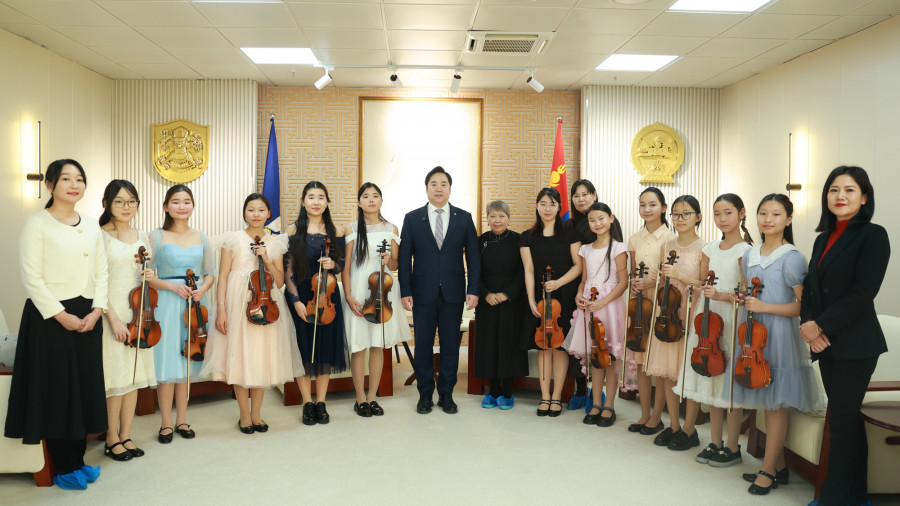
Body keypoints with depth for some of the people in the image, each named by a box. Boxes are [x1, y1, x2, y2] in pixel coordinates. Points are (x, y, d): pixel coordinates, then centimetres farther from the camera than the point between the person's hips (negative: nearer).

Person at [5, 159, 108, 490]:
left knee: (86, 386, 9)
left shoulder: (91, 227, 10)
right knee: (56, 389, 1)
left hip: (87, 317, 5)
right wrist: (61, 315, -15)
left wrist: (96, 310, -4)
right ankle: (63, 468, 14)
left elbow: (102, 272, 9)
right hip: (50, 316, -5)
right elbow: (31, 277, -11)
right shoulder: (37, 224, -6)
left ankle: (79, 459, 23)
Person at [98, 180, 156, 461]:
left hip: (137, 314, 6)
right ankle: (112, 439, 14)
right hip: (111, 314, -5)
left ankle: (126, 435, 21)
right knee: (116, 377, -2)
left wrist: (149, 277, -2)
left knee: (134, 375, 9)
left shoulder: (142, 237, 11)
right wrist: (114, 318, -16)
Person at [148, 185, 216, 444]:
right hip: (166, 305, -3)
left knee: (187, 362, 10)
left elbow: (210, 273, 12)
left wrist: (202, 289, -7)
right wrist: (171, 286, -17)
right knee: (167, 364, -1)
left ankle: (182, 420, 21)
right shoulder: (157, 237, -1)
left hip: (194, 305, 3)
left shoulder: (201, 238, 9)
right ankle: (166, 423, 12)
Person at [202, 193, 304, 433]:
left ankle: (256, 414, 20)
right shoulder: (234, 240, 2)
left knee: (262, 358, 6)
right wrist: (221, 309, -9)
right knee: (240, 356, 1)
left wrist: (267, 260, -9)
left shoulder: (275, 242, 8)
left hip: (266, 303, 2)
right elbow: (223, 276, -1)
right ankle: (244, 416, 14)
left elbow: (280, 281, 6)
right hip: (239, 303, -2)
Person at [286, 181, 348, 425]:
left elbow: (342, 265, 10)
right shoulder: (294, 231, -3)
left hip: (327, 296, 2)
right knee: (303, 348, 4)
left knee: (325, 348, 6)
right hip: (300, 297, -1)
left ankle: (321, 403, 19)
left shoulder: (336, 232, 3)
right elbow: (288, 270, -4)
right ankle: (307, 404, 16)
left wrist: (332, 264, -13)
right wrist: (296, 300, -13)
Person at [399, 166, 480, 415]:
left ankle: (446, 394, 21)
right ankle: (425, 394, 20)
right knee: (423, 345, 6)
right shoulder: (412, 218, 4)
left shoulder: (464, 218, 5)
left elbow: (473, 256, 3)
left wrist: (473, 290, -5)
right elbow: (404, 258, 2)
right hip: (423, 293, 0)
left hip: (453, 293, 1)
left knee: (450, 345, 7)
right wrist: (405, 291, -5)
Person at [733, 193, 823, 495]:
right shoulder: (749, 256, 9)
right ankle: (779, 467, 24)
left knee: (775, 403, 1)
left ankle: (767, 470, 12)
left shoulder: (792, 258, -10)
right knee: (766, 402, 12)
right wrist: (744, 299, 2)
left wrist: (764, 307, -20)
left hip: (779, 334, -6)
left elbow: (802, 305, -13)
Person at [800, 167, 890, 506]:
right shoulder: (823, 239, 14)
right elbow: (810, 286, 12)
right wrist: (808, 322, -5)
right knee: (846, 417, 13)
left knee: (843, 418, -2)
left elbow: (863, 292, -17)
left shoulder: (872, 235, -8)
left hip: (854, 344, -7)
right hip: (826, 344, 7)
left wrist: (822, 325, -15)